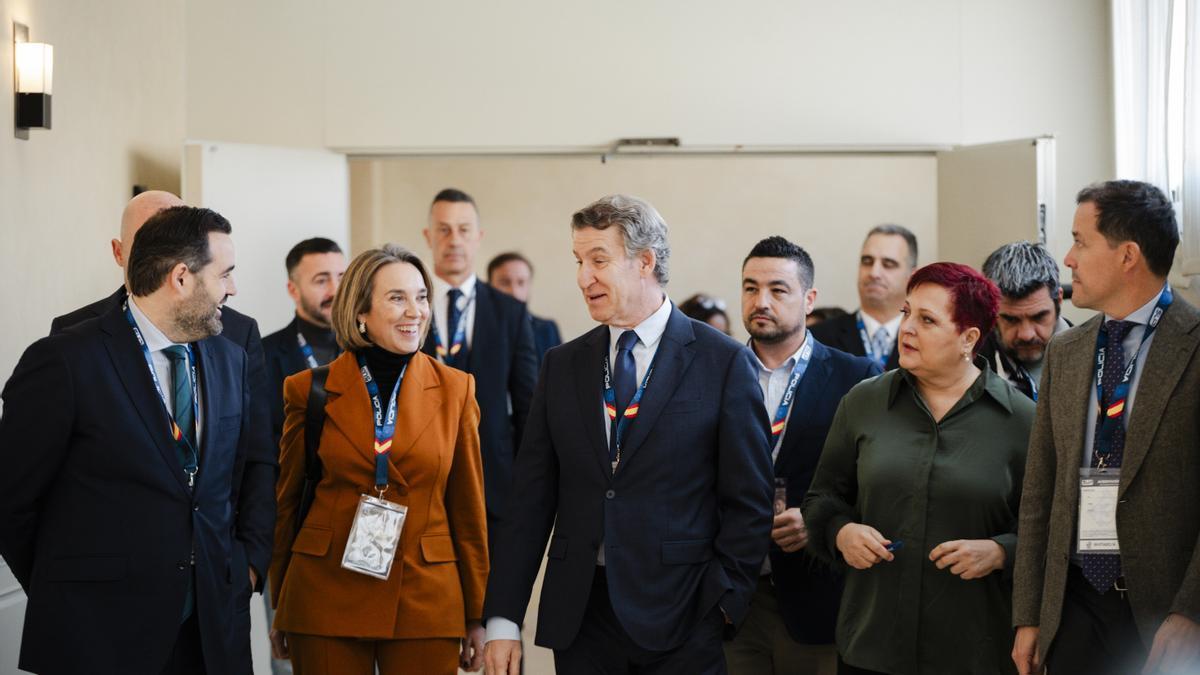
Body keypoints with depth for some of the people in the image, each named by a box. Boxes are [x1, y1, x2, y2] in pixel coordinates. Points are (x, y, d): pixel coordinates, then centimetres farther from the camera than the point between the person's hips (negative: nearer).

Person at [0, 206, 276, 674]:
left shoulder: (229, 360, 8)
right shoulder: (65, 361, -11)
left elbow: (256, 464, 20)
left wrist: (251, 556, 7)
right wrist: (60, 594, 3)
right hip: (99, 636, -5)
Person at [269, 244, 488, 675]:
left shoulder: (455, 389, 3)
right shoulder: (309, 390, 1)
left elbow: (468, 507, 6)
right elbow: (287, 502, 9)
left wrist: (477, 615, 6)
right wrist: (279, 610, 11)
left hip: (426, 603, 1)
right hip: (326, 601, 0)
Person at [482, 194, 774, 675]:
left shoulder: (724, 362, -3)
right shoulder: (562, 365, 8)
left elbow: (748, 501, -1)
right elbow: (531, 499, 6)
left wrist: (724, 600, -8)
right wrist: (503, 619, 1)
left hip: (680, 619, -3)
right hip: (579, 616, 3)